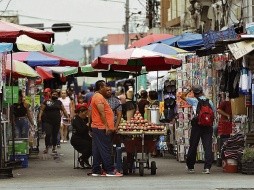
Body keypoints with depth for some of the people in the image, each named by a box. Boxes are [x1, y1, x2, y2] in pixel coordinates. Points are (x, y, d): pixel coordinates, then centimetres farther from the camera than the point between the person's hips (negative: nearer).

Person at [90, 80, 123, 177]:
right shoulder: (99, 97, -13)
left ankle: (96, 171, 10)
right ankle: (110, 170, -7)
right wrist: (106, 126, -21)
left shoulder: (97, 96, 21)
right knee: (105, 149, -8)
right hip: (102, 128, -11)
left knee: (97, 150, 9)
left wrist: (107, 126, 24)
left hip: (96, 128, 11)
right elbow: (101, 113, -19)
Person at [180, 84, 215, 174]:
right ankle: (207, 167, -12)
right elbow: (213, 113, 11)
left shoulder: (194, 101, 0)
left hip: (197, 125, -2)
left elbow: (182, 96, 9)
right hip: (208, 126, 2)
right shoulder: (209, 101, 8)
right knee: (208, 146, -2)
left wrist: (189, 90, 19)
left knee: (193, 146, 8)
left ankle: (190, 167, 16)